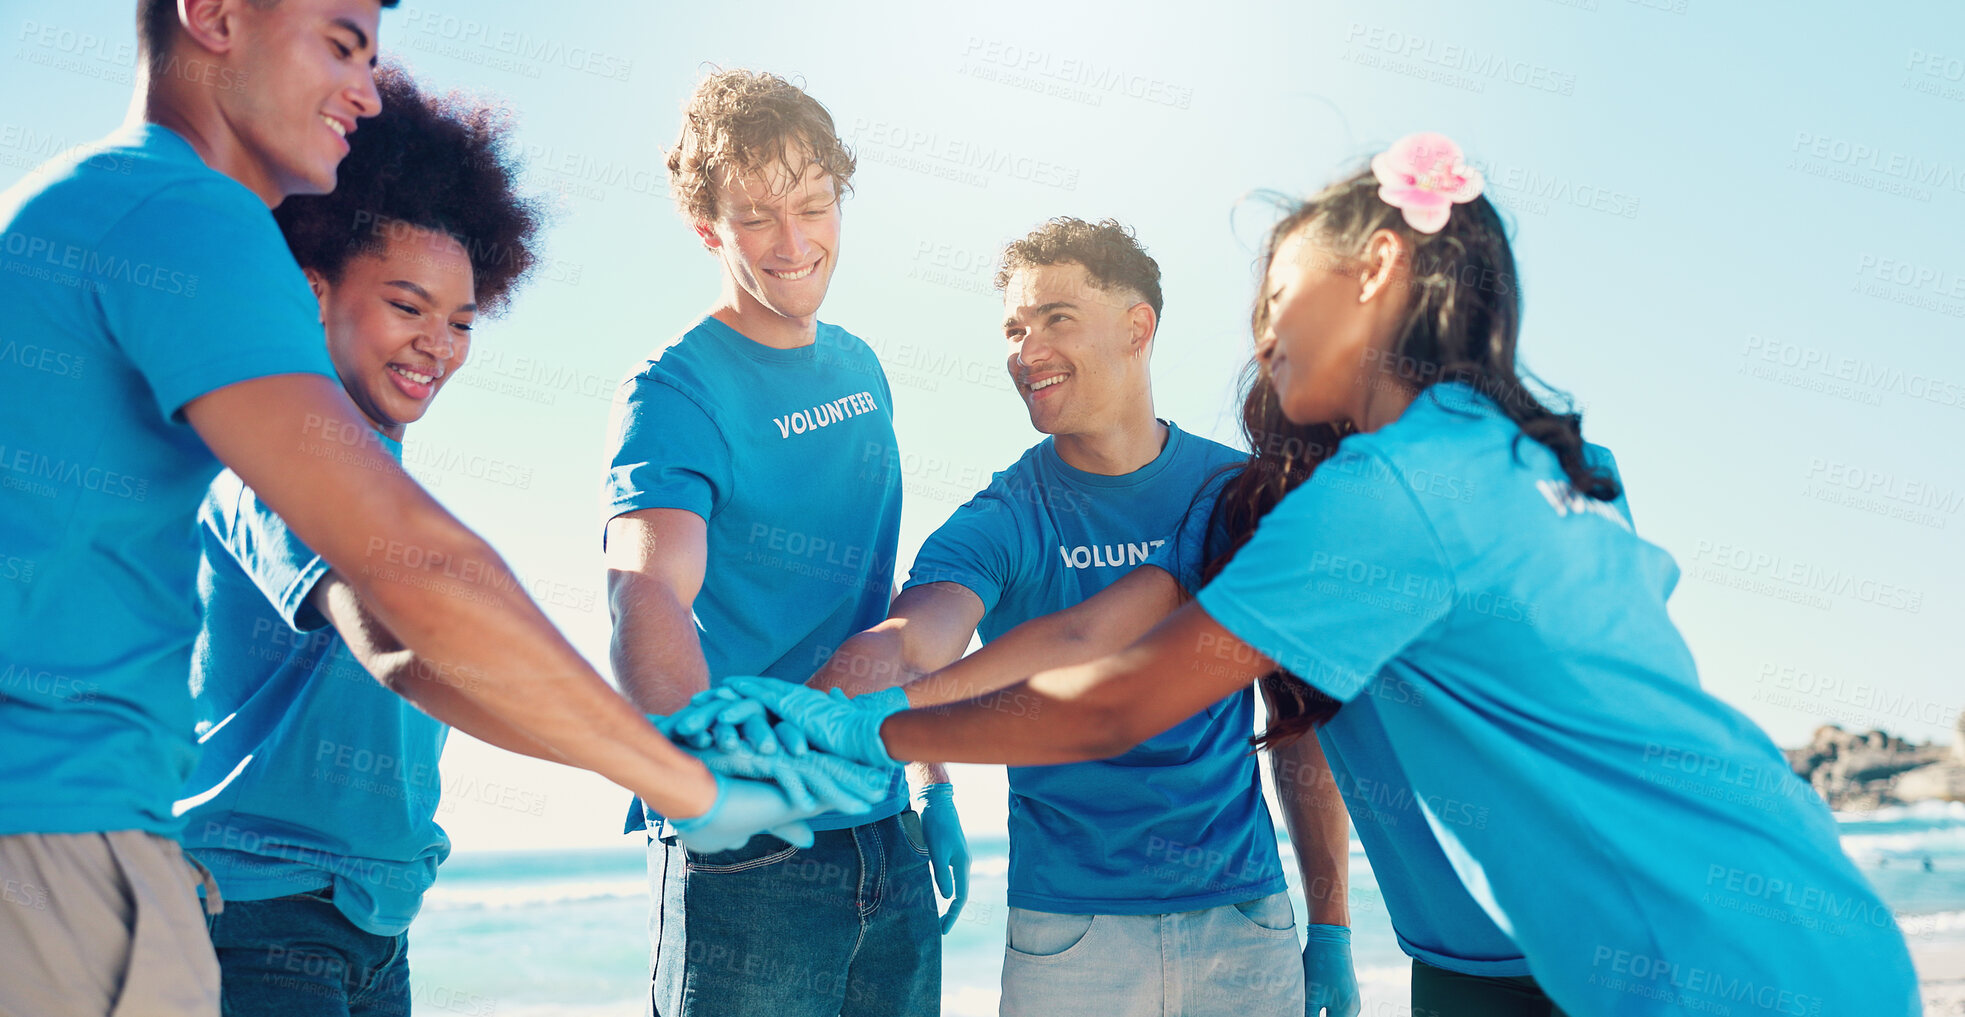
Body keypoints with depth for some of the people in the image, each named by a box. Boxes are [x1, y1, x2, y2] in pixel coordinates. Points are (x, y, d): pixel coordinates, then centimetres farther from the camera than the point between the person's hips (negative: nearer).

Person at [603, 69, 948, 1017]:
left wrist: (931, 778, 15)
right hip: (745, 857, -6)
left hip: (884, 832, 6)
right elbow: (648, 591, -27)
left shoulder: (861, 369, 10)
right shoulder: (674, 392, -11)